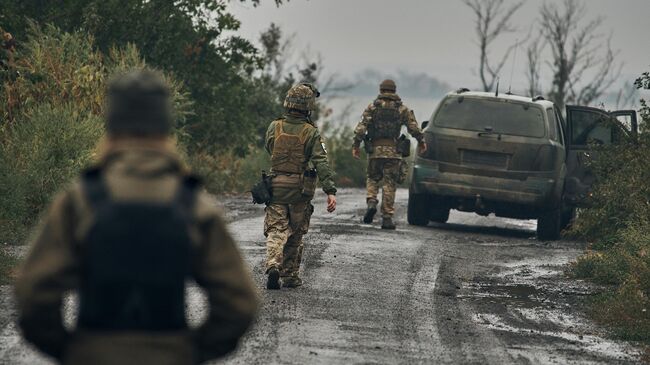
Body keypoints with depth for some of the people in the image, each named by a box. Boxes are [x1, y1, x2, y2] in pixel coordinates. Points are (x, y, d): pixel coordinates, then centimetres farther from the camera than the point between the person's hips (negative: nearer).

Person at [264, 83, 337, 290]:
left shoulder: (274, 128, -2)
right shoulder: (311, 133, -10)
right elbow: (321, 163, -17)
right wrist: (330, 191, -21)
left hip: (276, 187, 1)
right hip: (300, 190, -1)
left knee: (276, 230, 1)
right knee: (295, 234, 13)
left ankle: (273, 265, -24)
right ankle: (290, 276, 20)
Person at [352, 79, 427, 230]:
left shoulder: (372, 107, 4)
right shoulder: (402, 109, 5)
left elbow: (361, 127, -5)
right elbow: (414, 128, 1)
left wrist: (356, 144, -4)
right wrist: (421, 142, 16)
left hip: (374, 149, 0)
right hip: (393, 151, 0)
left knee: (373, 178, 18)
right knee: (389, 183, 3)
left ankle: (371, 202, -8)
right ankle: (387, 218, 0)